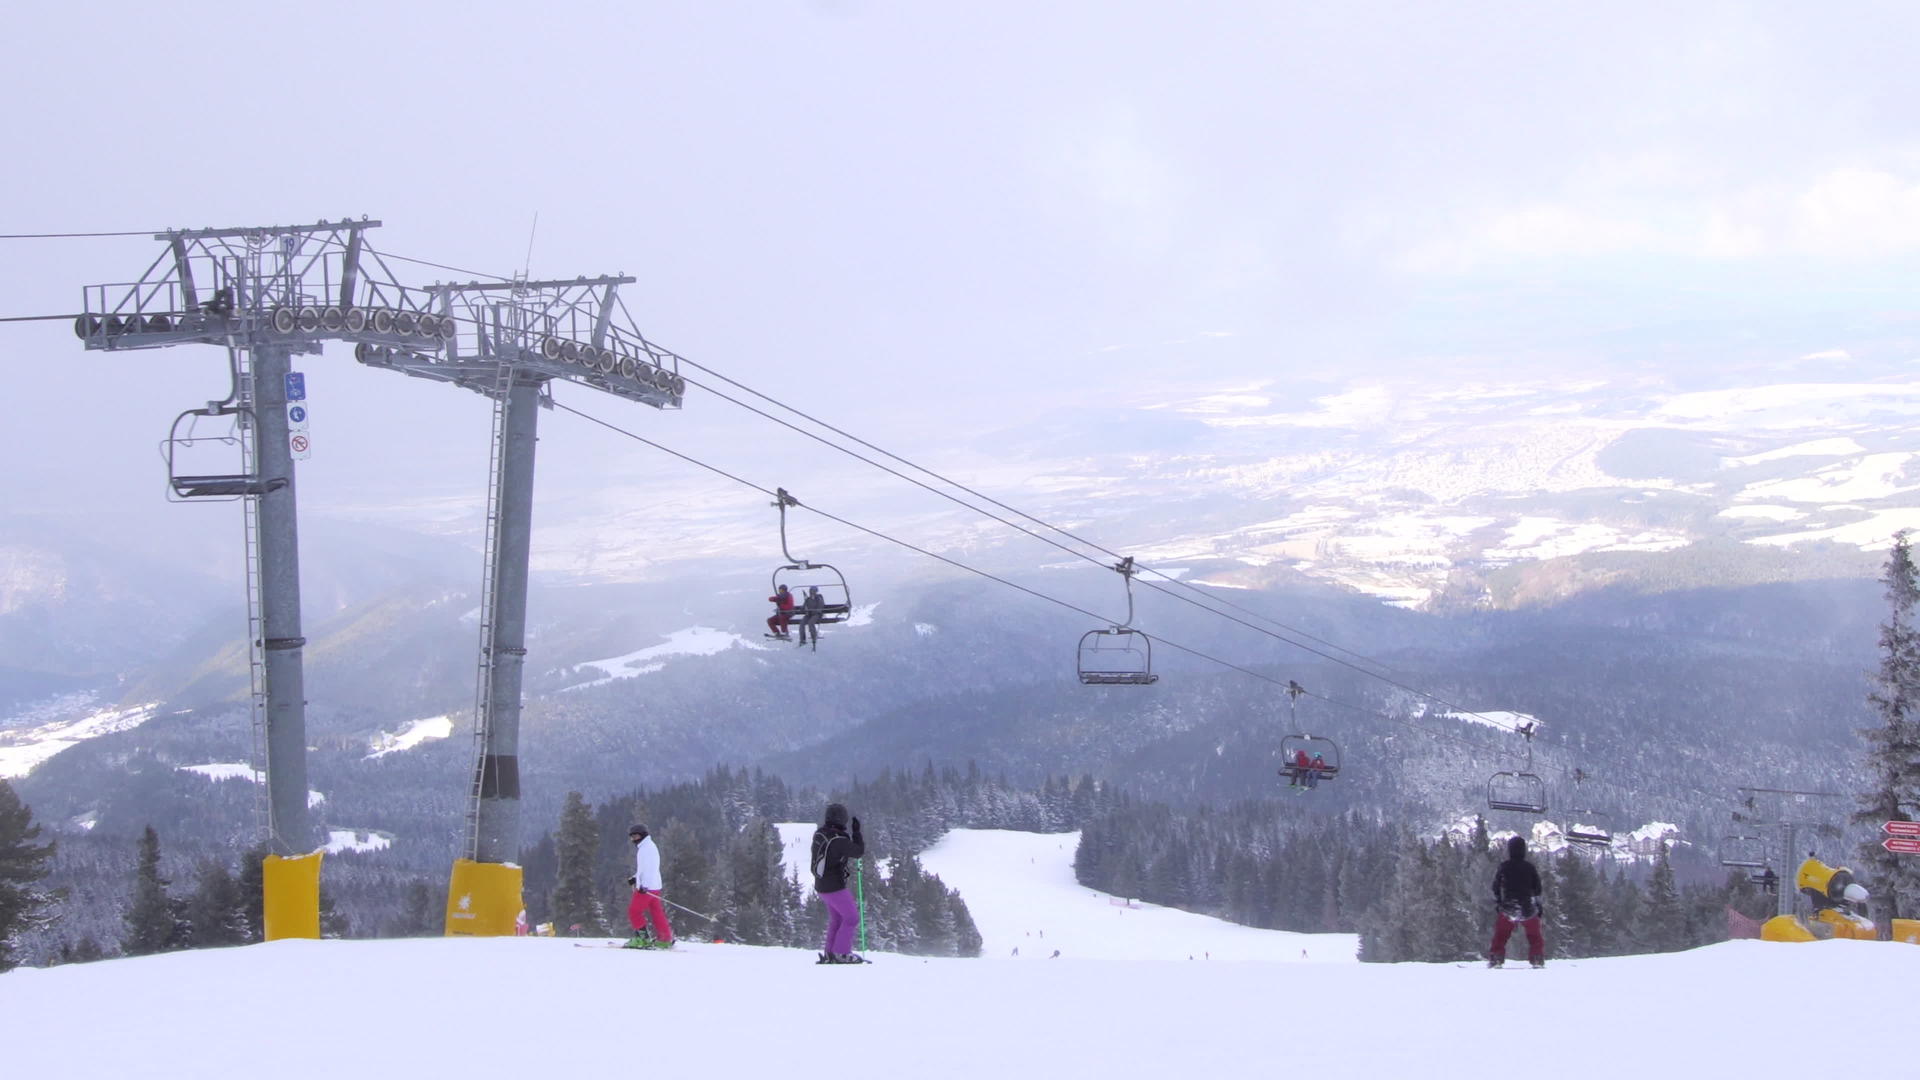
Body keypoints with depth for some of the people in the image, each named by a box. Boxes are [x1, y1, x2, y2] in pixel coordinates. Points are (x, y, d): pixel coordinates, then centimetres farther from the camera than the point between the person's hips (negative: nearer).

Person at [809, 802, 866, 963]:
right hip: (835, 887, -8)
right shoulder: (839, 840, -25)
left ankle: (830, 954, 24)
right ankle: (841, 953, 5)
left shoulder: (819, 833, -1)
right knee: (851, 918, 4)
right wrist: (857, 832, -2)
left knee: (836, 919, 21)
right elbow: (859, 852, -12)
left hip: (821, 885, 8)